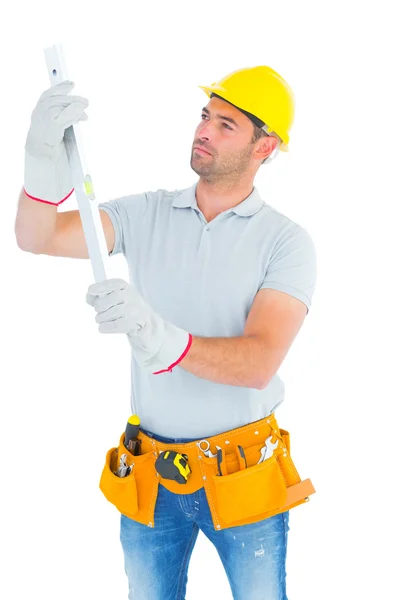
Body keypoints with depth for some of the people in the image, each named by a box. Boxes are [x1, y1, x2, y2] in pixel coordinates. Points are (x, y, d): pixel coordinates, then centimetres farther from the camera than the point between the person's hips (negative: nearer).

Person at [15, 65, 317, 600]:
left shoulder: (285, 241, -10)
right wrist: (43, 154, -27)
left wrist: (160, 337, -39)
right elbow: (37, 238, -8)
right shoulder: (146, 215, 1)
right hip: (150, 477, 3)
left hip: (243, 477, -2)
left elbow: (259, 362, -23)